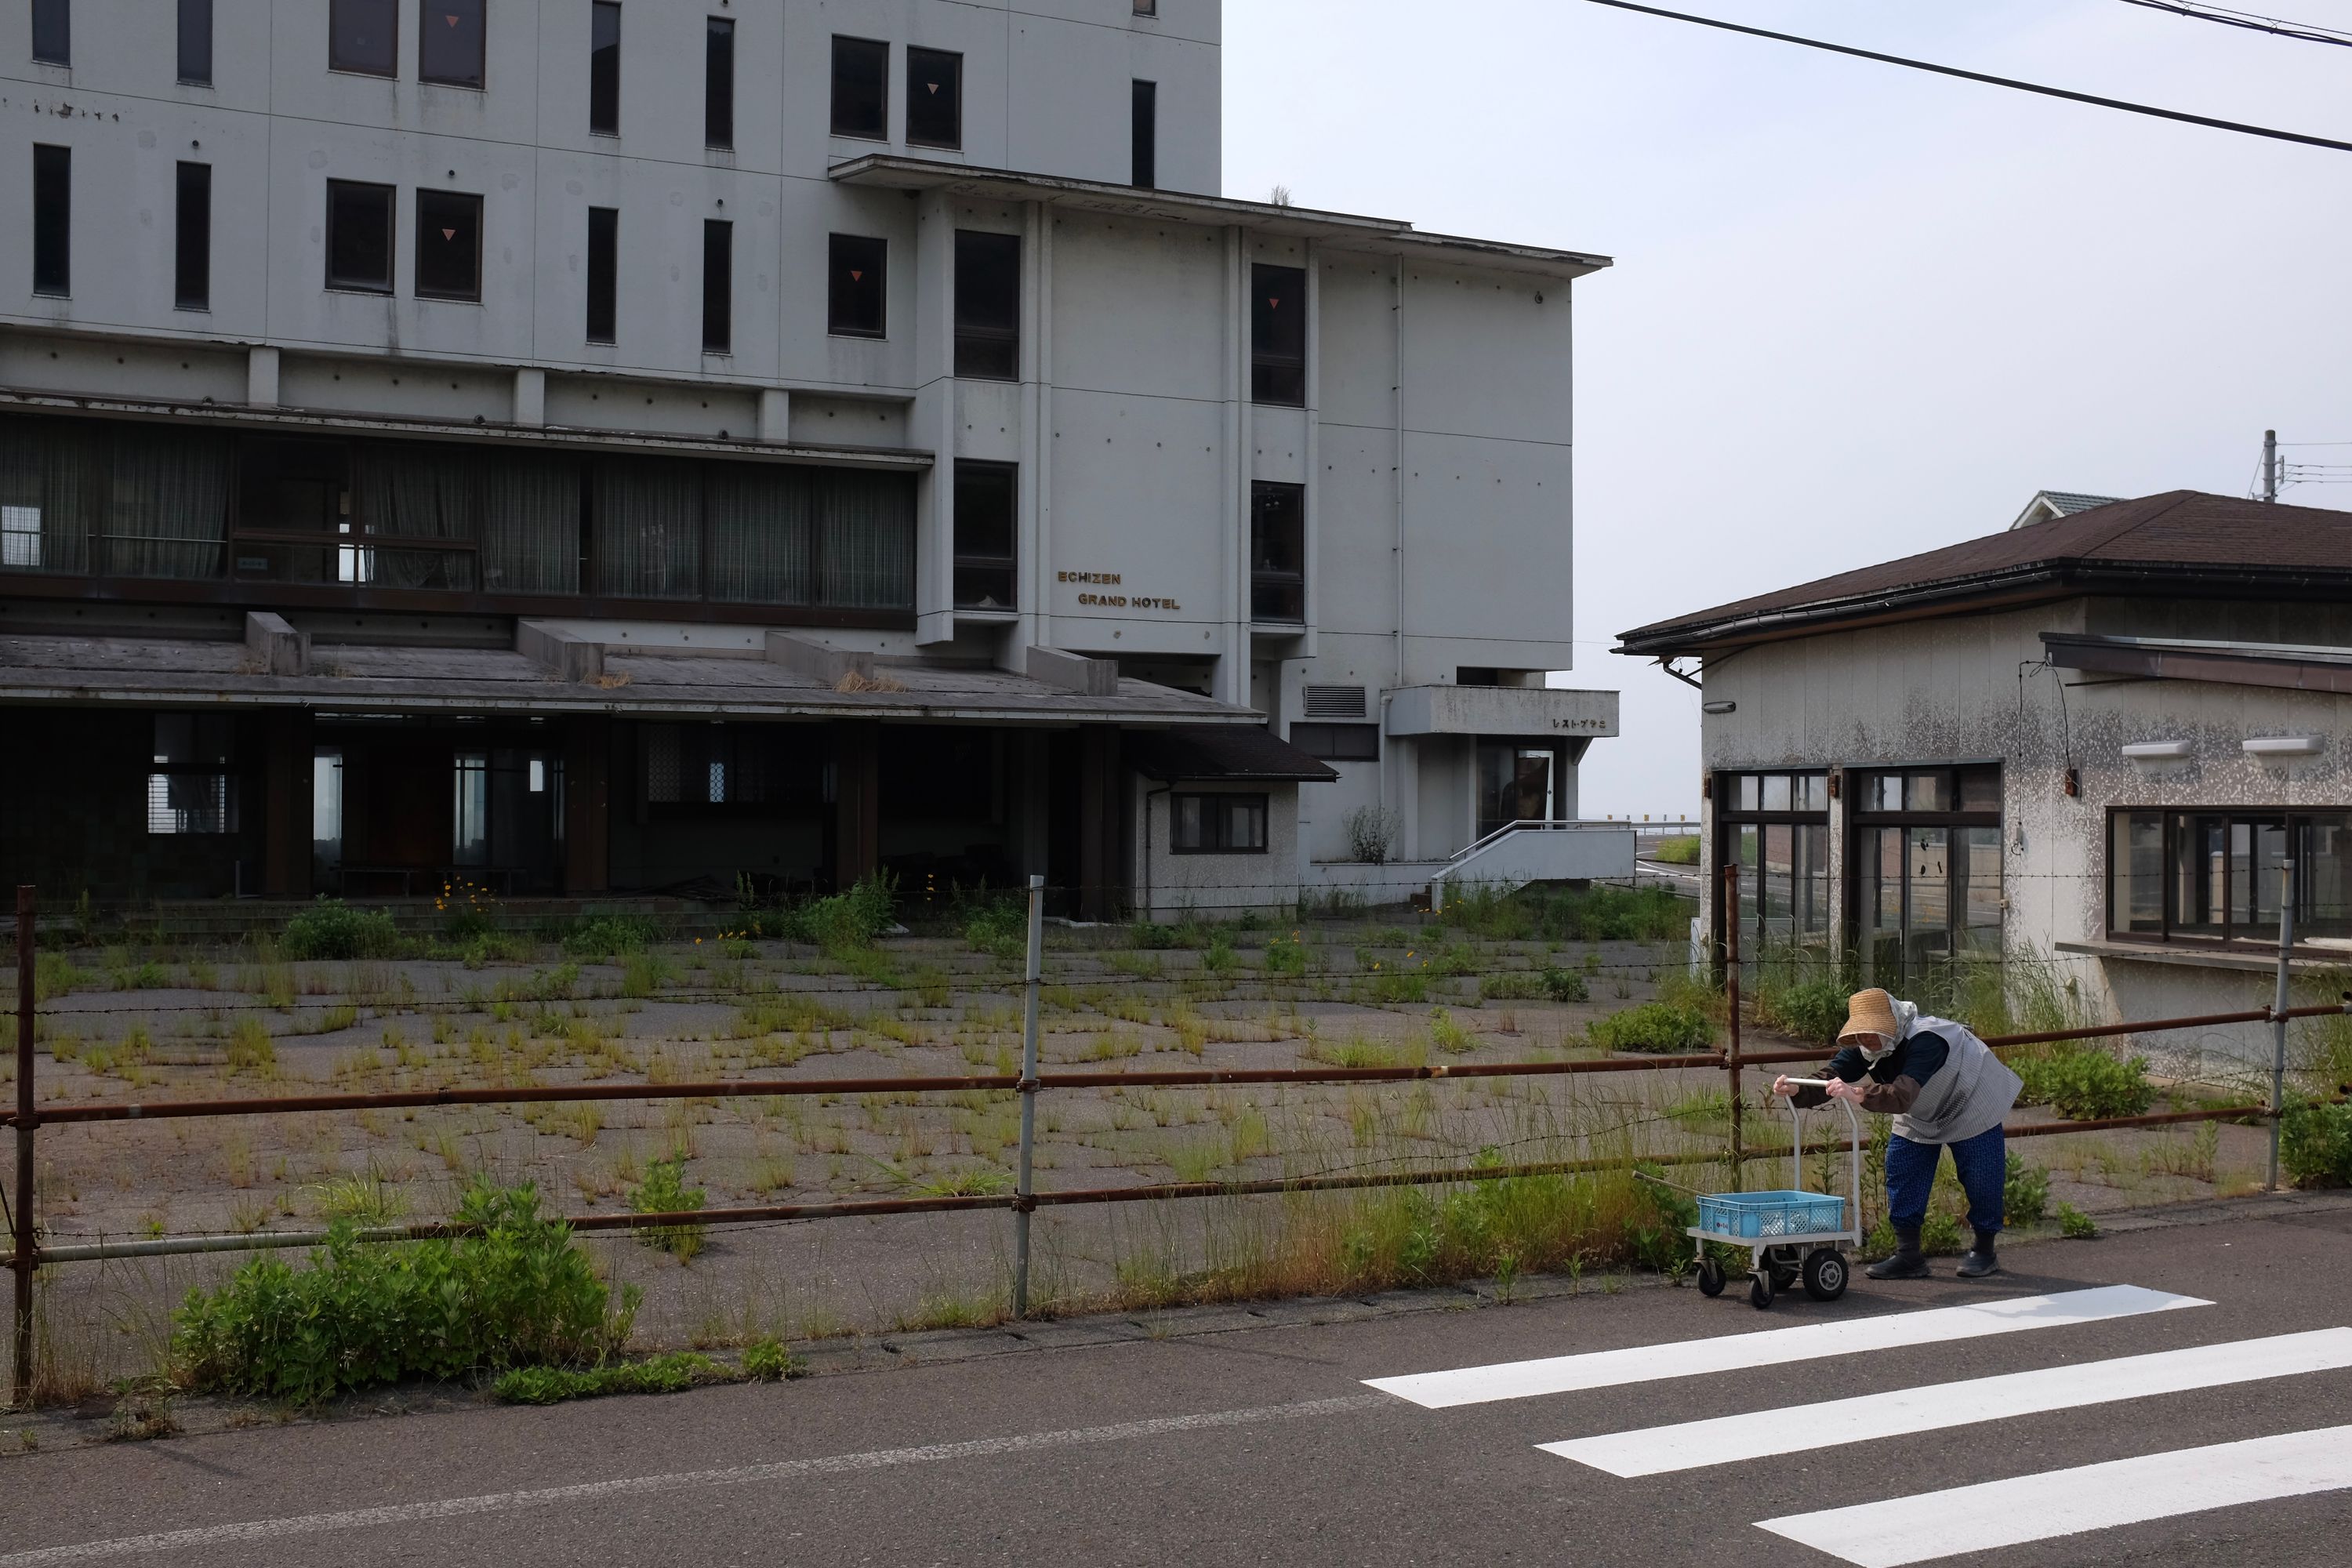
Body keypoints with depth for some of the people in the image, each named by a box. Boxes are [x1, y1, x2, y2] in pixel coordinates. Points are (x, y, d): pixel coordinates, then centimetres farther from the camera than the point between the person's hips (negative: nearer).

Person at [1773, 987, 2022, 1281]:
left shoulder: (1925, 1041, -43)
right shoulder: (1860, 1048, -20)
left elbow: (1903, 1095, -56)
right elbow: (1830, 1082, -28)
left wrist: (1859, 1095, -71)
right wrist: (1797, 1090, -48)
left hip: (1971, 1108, -6)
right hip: (1920, 1118, 6)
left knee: (1981, 1179, -3)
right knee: (1901, 1172, -5)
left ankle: (1984, 1250, 19)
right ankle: (1908, 1255, 1)